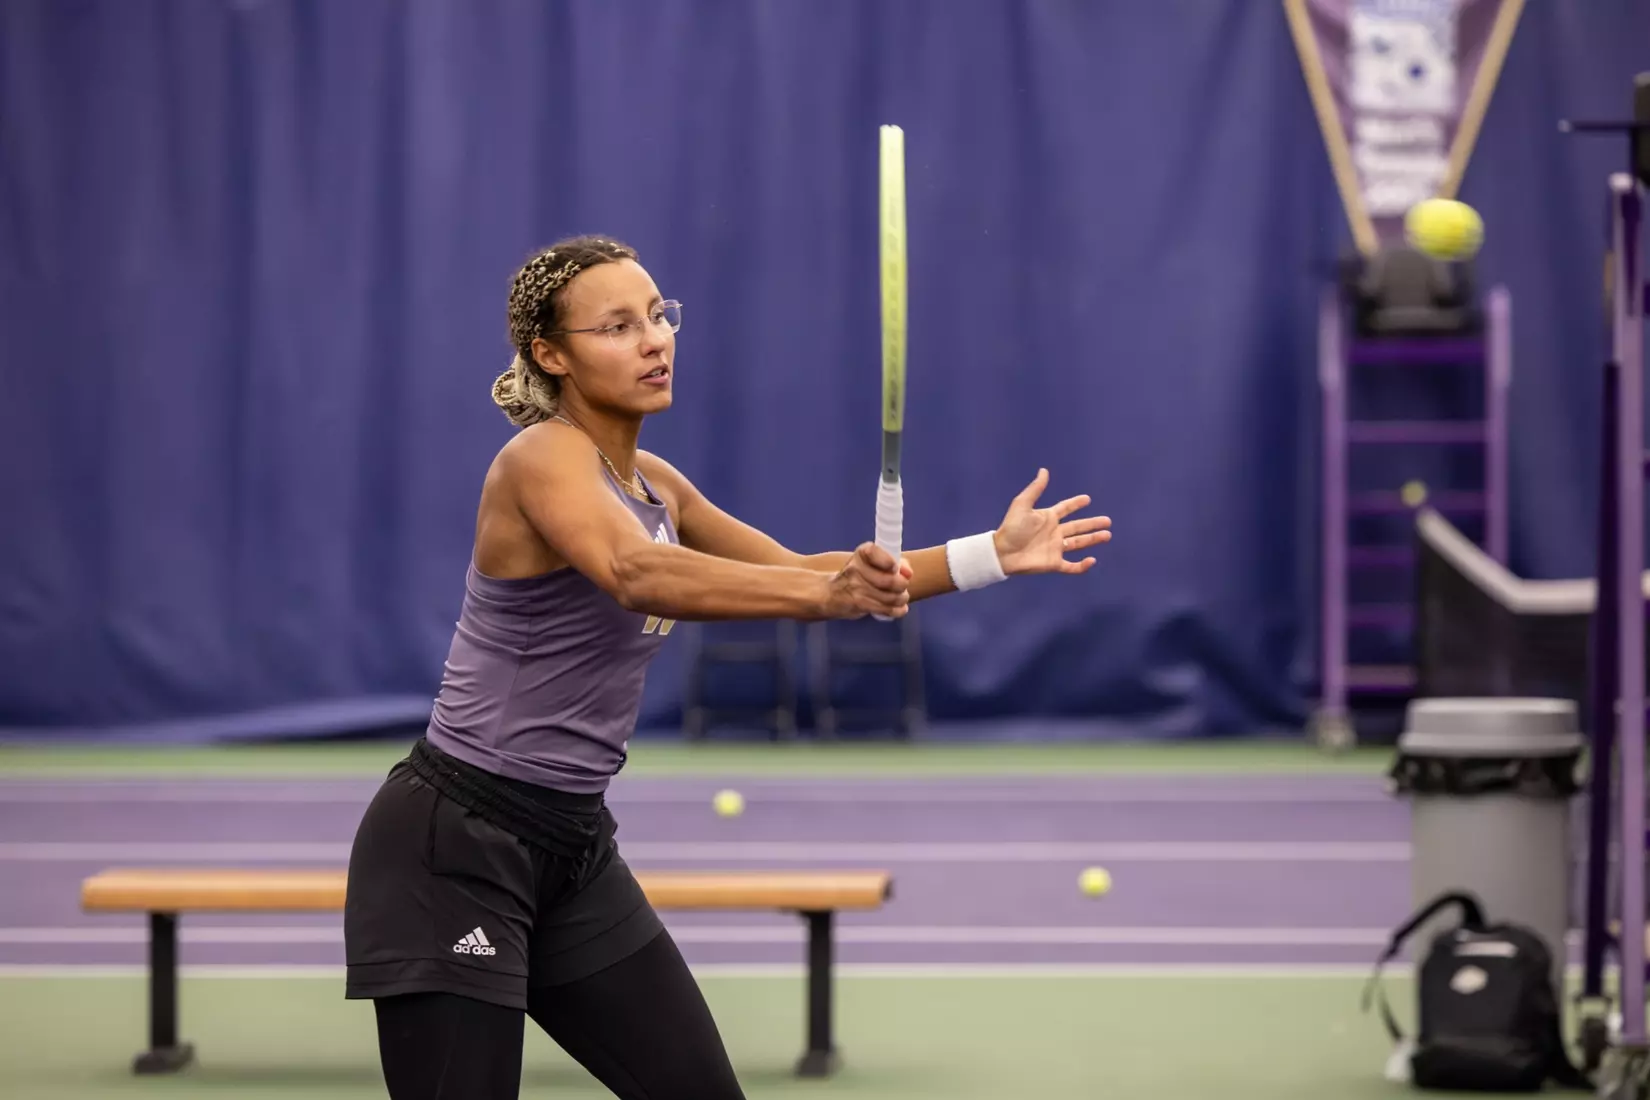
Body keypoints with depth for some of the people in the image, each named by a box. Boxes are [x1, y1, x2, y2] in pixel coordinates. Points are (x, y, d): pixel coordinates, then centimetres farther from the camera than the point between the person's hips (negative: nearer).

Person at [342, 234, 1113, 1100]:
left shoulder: (655, 484, 10)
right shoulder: (543, 457, -18)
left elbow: (793, 571, 17)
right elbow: (638, 575, -38)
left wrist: (991, 555, 9)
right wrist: (829, 595, -53)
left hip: (573, 849, 9)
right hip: (452, 845, -9)